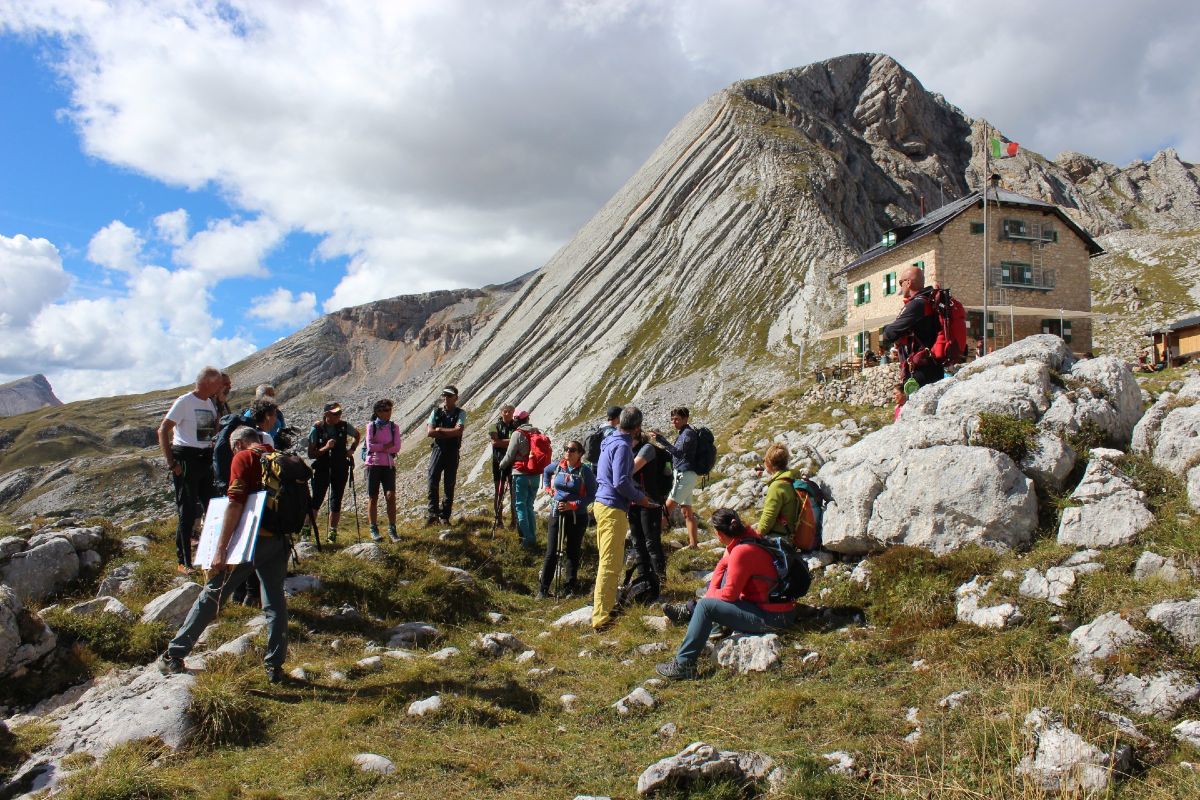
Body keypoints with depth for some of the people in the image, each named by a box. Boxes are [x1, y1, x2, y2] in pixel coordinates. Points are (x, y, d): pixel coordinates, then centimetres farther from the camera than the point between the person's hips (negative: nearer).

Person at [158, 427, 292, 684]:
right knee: (275, 602, 12)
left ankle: (174, 656, 16)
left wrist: (220, 550, -14)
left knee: (212, 595, 7)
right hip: (280, 541, 5)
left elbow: (235, 504, -13)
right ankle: (275, 667, 11)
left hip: (253, 538, -5)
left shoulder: (243, 458, -3)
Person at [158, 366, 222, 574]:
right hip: (186, 459, -7)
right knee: (188, 511, -4)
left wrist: (221, 408, 6)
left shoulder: (210, 403, 13)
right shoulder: (184, 402, -9)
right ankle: (183, 562, 4)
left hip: (206, 458, 7)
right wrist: (171, 463, -15)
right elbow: (163, 430, -12)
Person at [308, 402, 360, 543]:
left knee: (336, 503, 5)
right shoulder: (316, 429, -9)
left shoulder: (344, 426, -2)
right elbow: (310, 454, -8)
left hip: (340, 469, 2)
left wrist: (351, 449, 6)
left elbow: (357, 435, 20)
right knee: (316, 501, -6)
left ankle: (332, 533, 13)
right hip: (322, 469, -2)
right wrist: (325, 448, -23)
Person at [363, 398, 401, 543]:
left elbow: (397, 448, -4)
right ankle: (374, 530, 14)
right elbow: (370, 446, -12)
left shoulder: (394, 427, 6)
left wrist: (379, 446, -10)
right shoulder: (371, 426, -1)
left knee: (391, 496, -7)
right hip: (374, 464, -1)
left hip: (389, 464, 1)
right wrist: (387, 445, -9)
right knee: (373, 497, 5)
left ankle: (392, 530, -2)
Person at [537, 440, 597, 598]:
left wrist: (572, 505, -20)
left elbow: (591, 495, -11)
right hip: (556, 514, 3)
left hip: (577, 517, -3)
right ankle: (543, 589, 10)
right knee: (551, 552, 3)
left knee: (572, 553, 8)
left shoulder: (585, 471, -10)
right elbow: (545, 471, 26)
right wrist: (547, 487, 15)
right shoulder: (557, 466, 2)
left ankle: (570, 588, 19)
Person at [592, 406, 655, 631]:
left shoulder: (610, 441, 13)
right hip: (613, 509, -10)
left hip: (602, 504, 10)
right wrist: (639, 498, -6)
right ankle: (601, 619, -7)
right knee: (610, 564, -8)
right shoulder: (622, 446, -16)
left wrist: (638, 494, 21)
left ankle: (602, 605, 36)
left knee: (607, 560, 22)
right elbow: (620, 482, -22)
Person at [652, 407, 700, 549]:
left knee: (667, 507, -13)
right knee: (687, 512, 10)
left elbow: (679, 452, -24)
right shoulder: (683, 433, 18)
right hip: (683, 475, 11)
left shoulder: (688, 433, -12)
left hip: (685, 475, -11)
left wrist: (662, 441, -29)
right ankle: (694, 544, 12)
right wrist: (666, 449, 11)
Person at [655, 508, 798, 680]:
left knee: (706, 605, -14)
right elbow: (723, 564, 15)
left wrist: (709, 595, 0)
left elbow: (729, 594, -19)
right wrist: (712, 592, 5)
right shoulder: (749, 535, 3)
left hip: (771, 618, -10)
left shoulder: (742, 551, -24)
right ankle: (690, 612, 25)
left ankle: (683, 664, -13)